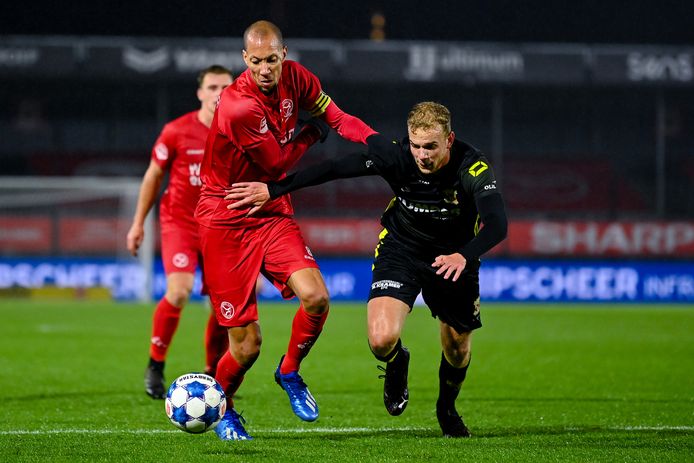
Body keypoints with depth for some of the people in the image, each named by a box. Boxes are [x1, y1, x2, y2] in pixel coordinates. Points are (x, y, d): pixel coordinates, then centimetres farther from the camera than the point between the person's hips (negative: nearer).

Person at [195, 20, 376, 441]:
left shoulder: (295, 78, -4)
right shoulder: (240, 107, -24)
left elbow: (335, 117, 0)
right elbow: (277, 162, -13)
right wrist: (309, 135, 4)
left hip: (273, 214, 6)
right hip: (226, 221, -6)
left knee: (316, 298, -19)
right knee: (247, 346, -5)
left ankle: (290, 371, 11)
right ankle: (221, 406, 27)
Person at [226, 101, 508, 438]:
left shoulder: (473, 168, -29)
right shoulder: (396, 156, -25)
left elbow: (497, 225, -41)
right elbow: (334, 169, -18)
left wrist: (463, 255, -59)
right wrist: (273, 189, -17)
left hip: (453, 258, 0)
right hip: (400, 251, 0)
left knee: (458, 350, 12)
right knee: (382, 339, -22)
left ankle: (447, 408, 47)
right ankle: (396, 366, 17)